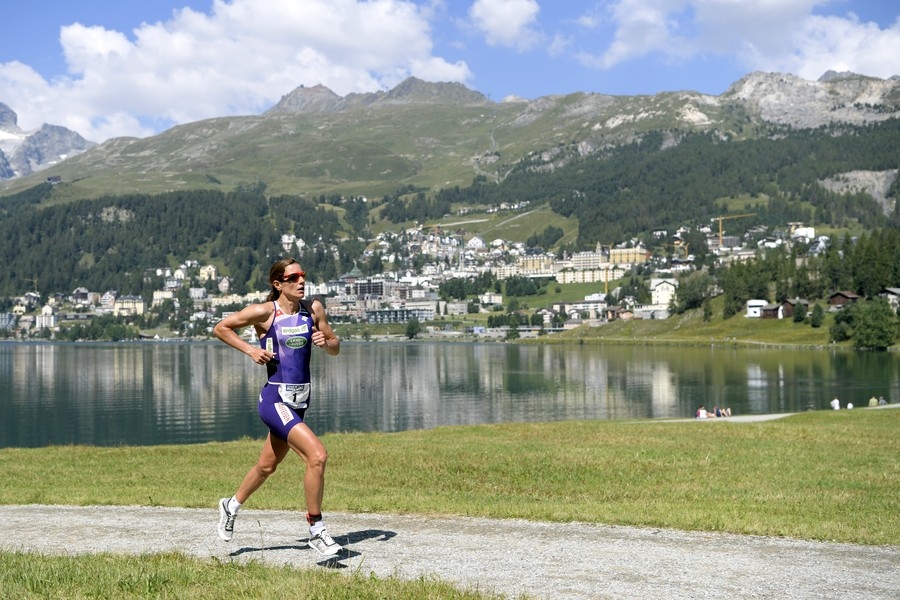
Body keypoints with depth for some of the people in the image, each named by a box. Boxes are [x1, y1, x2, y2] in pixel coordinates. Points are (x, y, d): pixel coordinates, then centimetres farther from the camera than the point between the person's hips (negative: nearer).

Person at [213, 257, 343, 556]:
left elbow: (335, 348, 12)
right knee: (317, 455, -21)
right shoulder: (264, 312, -10)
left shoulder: (314, 309, 3)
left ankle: (231, 506, 47)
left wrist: (325, 342, -10)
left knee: (267, 465, 21)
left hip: (300, 400, 6)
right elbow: (220, 328, 1)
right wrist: (250, 349, -10)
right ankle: (316, 530, -7)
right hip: (275, 399, -6)